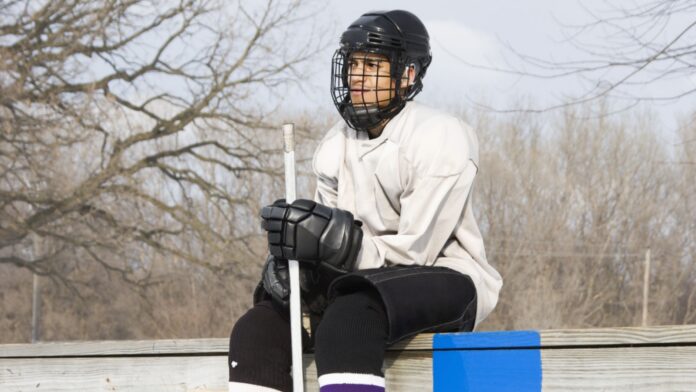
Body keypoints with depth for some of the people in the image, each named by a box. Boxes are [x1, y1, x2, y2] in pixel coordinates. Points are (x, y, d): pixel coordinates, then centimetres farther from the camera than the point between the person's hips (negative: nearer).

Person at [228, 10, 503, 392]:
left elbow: (417, 249, -19)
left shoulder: (439, 137, -14)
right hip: (367, 283, 8)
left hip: (446, 280, -8)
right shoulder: (335, 145, 8)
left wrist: (338, 241, -28)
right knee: (257, 328, -6)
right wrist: (289, 257, -13)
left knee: (348, 319, -36)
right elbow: (327, 235, 9)